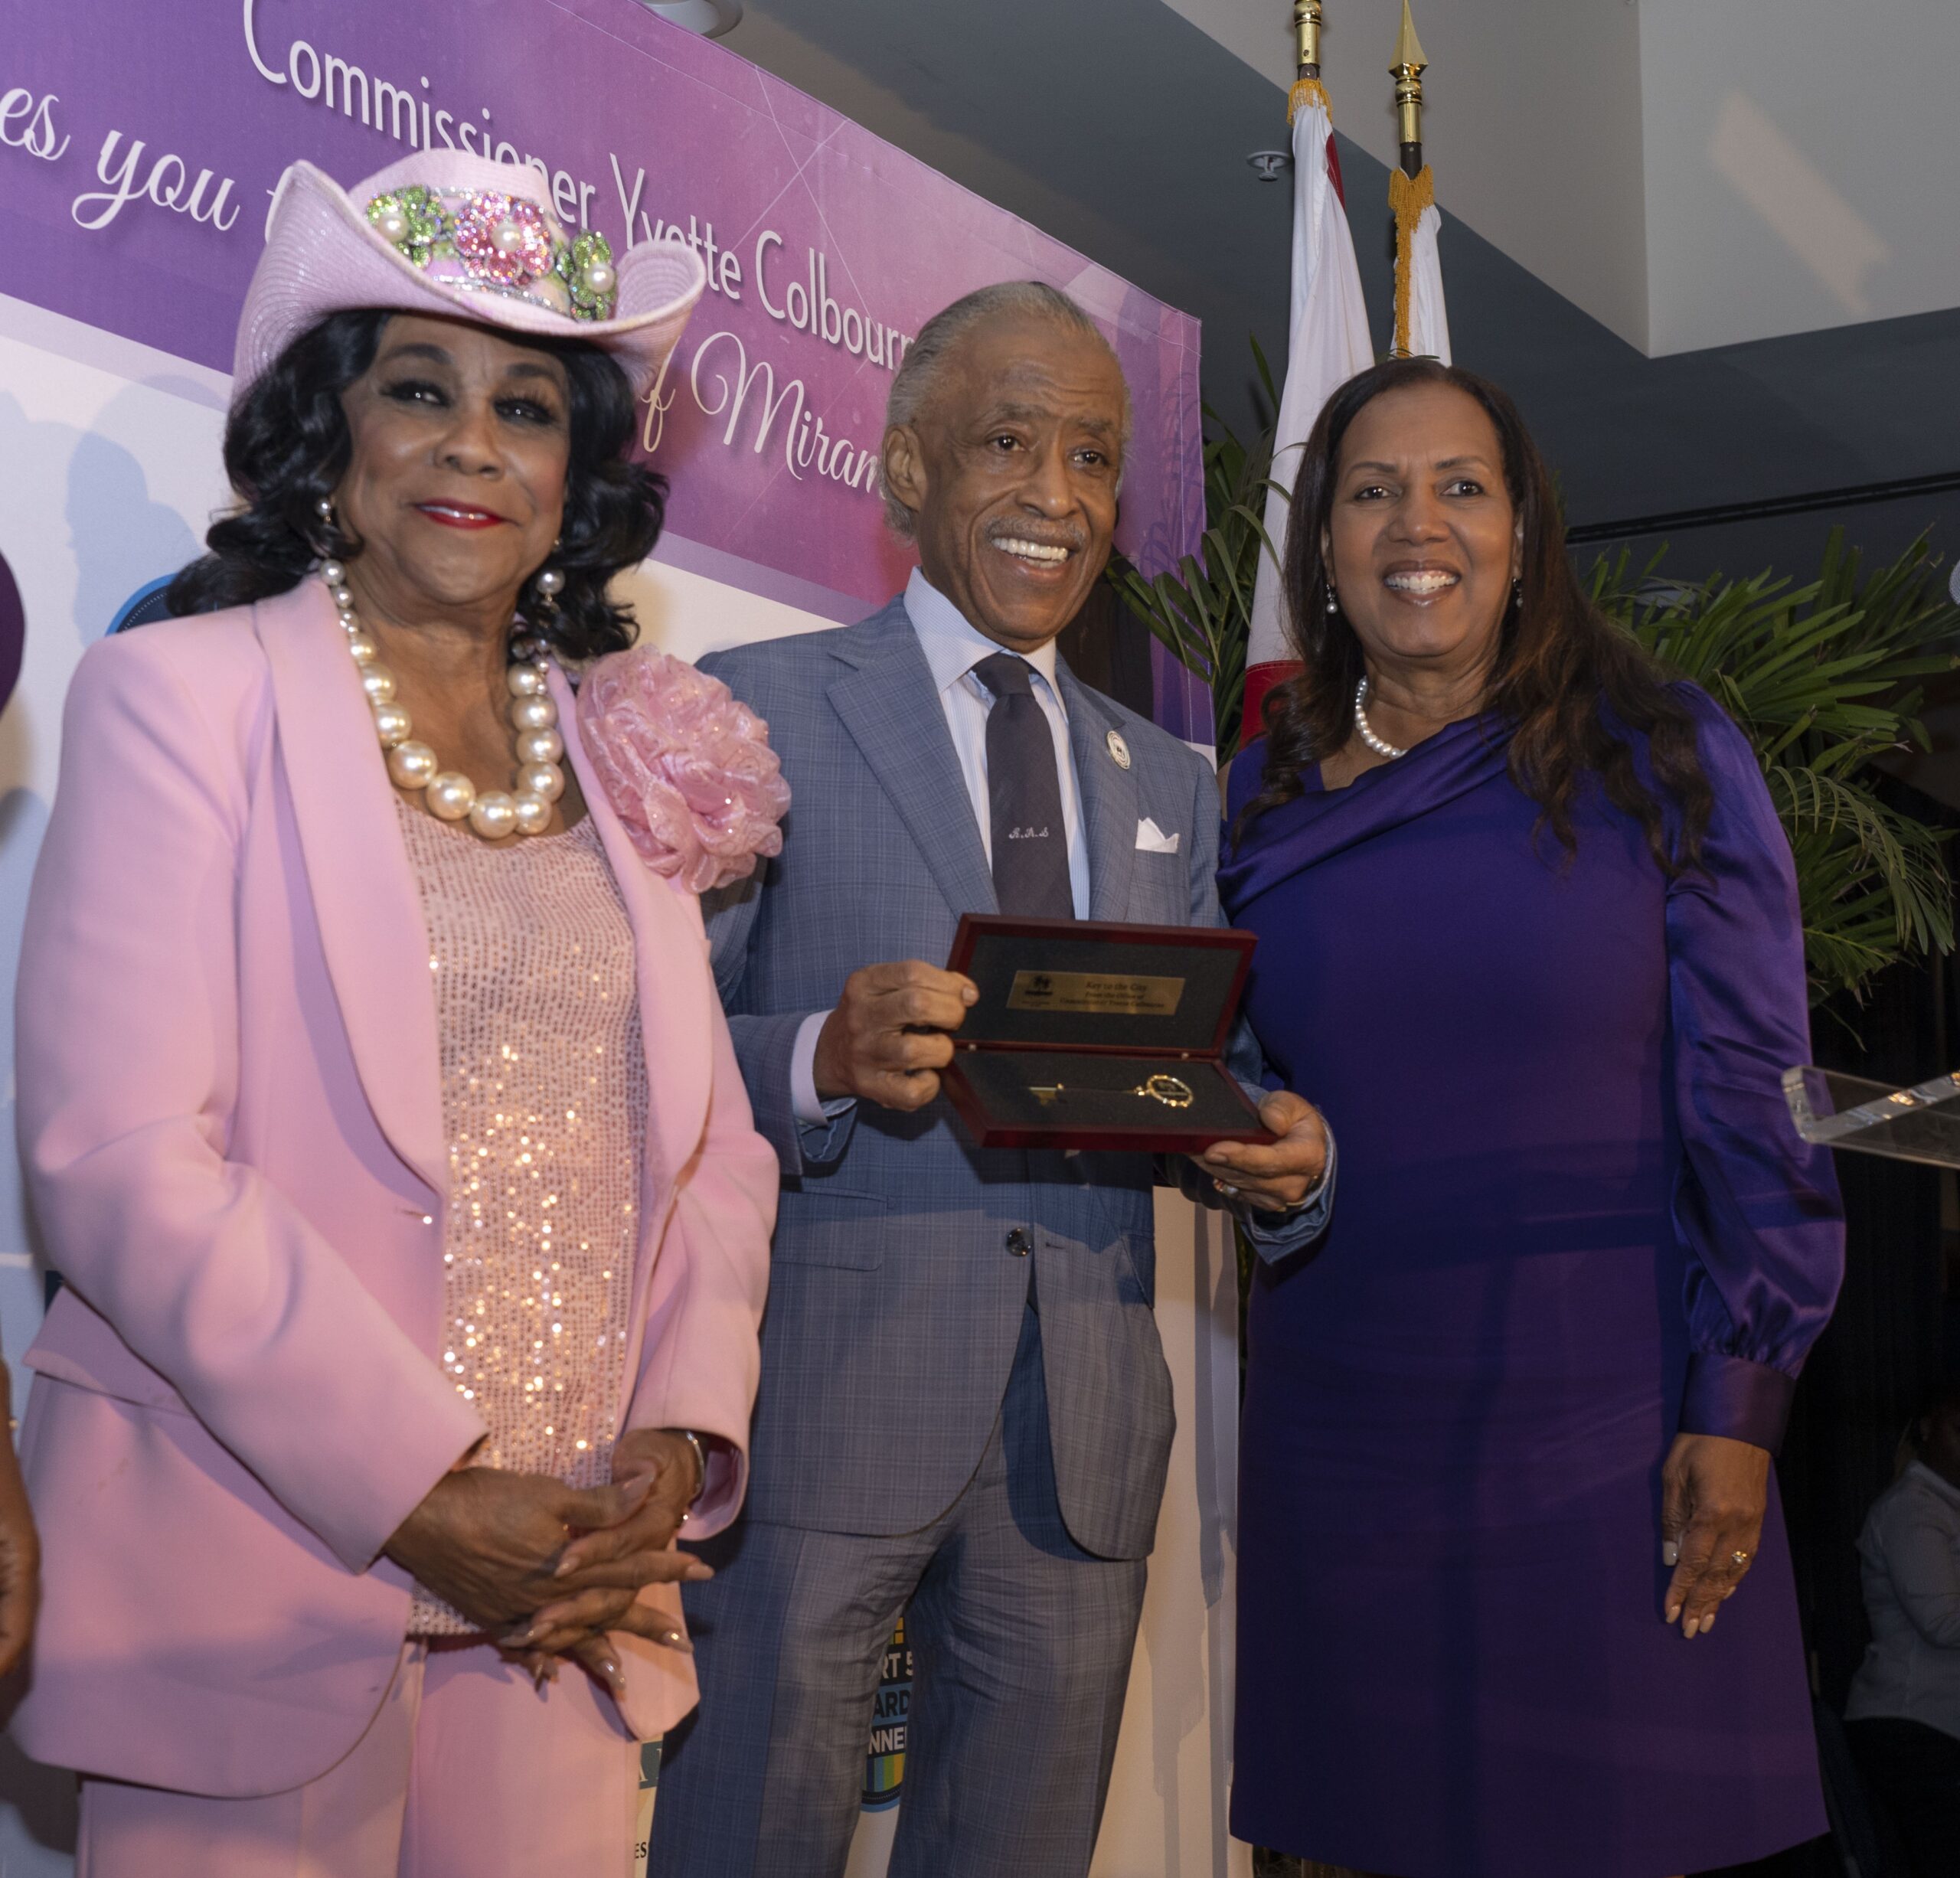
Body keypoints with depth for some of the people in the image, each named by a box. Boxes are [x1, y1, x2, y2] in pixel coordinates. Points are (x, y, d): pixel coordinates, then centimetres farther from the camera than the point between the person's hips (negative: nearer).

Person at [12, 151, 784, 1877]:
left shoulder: (624, 752, 11)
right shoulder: (183, 695, -3)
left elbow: (714, 1147, 10)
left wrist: (678, 1441, -6)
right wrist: (421, 1491, -16)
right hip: (259, 1593, -4)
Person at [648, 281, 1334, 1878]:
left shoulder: (1170, 786, 18)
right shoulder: (759, 712, 1)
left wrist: (1280, 1159, -6)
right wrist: (823, 1058, -25)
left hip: (1085, 1431, 5)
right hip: (820, 1401, -5)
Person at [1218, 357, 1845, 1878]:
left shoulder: (1661, 755, -2)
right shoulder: (1266, 792, 8)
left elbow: (1752, 1096, -5)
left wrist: (1738, 1411, -10)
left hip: (1606, 1424, -2)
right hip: (1341, 1424, 3)